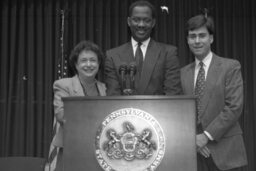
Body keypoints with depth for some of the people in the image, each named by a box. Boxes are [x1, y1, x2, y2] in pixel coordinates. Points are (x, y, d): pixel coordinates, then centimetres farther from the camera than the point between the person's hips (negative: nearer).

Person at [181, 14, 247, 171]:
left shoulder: (230, 67, -2)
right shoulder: (184, 73, 10)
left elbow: (234, 107, -9)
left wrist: (207, 135, -12)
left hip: (224, 150, -3)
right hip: (194, 150, 3)